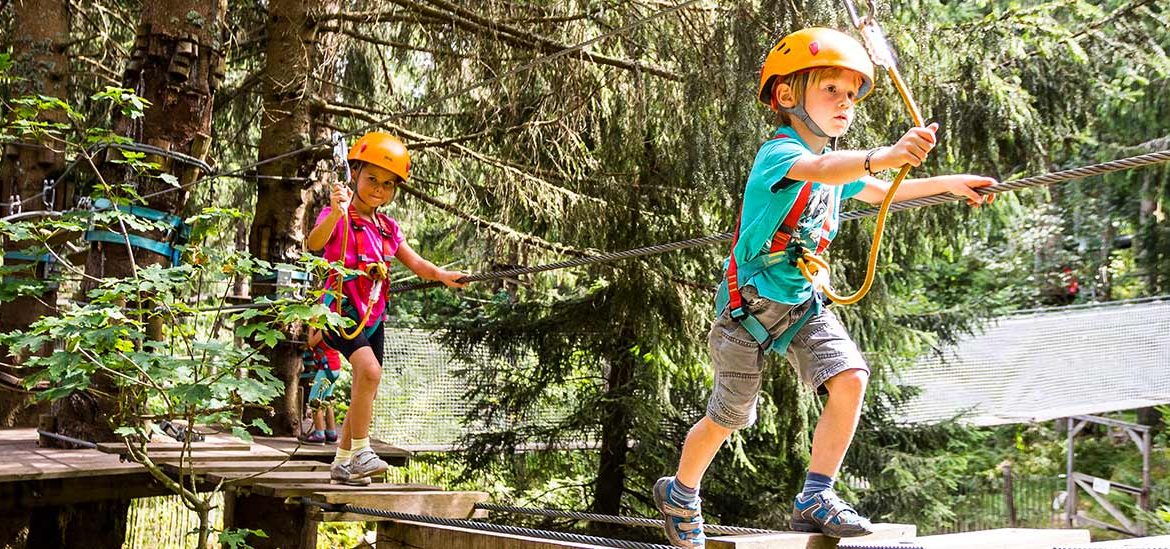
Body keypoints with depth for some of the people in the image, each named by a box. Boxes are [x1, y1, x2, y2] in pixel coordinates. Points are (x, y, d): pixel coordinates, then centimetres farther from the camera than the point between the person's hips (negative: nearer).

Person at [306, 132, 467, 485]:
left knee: (366, 392, 9)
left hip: (373, 316, 7)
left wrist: (442, 275, -9)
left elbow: (415, 263, 11)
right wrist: (335, 214, -46)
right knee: (369, 370, -28)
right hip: (341, 309, -7)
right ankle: (360, 452, -20)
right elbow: (314, 243, -28)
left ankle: (342, 464, 21)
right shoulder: (338, 217, -8)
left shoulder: (389, 229, 13)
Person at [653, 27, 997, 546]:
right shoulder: (778, 152, -23)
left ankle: (814, 500, -5)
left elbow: (879, 191, 25)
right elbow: (820, 170, -47)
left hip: (803, 303, 7)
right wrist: (882, 155, -65)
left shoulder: (836, 164, 5)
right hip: (750, 305, -7)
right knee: (727, 417, 8)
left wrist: (947, 183, 17)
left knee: (849, 379, -16)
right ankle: (679, 494, 35)